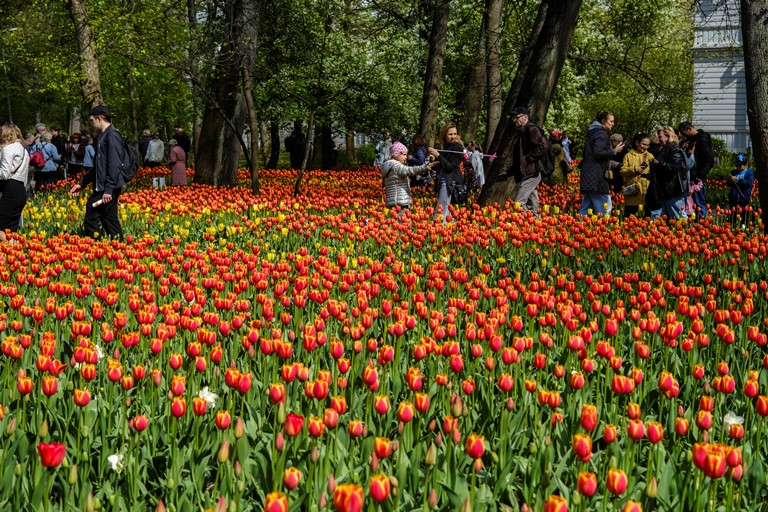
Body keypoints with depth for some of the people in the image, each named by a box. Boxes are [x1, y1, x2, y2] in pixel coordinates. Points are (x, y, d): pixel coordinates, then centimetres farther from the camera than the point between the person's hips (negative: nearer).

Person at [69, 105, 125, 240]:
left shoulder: (112, 135, -12)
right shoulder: (102, 136, 20)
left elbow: (114, 165, -20)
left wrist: (109, 190, -24)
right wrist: (82, 183, 27)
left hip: (108, 189, -10)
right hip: (100, 188, 10)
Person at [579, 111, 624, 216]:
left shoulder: (593, 133, 23)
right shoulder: (601, 133, -7)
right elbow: (598, 153, -19)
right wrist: (614, 151, -8)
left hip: (588, 177, 10)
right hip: (596, 176, -10)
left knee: (586, 209, 9)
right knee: (604, 211, -11)